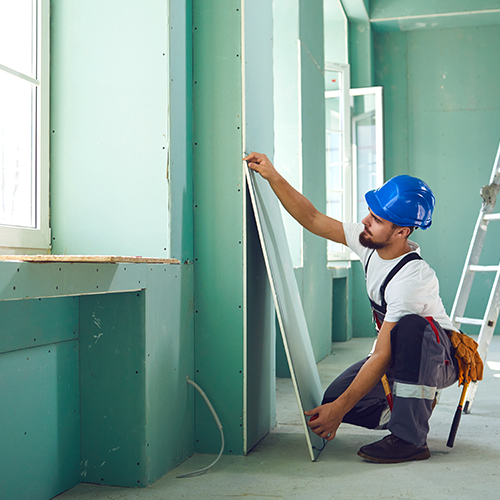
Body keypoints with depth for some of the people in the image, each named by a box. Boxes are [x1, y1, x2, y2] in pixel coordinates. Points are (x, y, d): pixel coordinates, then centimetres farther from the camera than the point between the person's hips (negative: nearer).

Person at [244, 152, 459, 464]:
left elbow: (382, 356, -34)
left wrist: (341, 408, -32)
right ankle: (416, 406, 11)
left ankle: (411, 439, -30)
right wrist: (273, 176, -12)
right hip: (402, 356, 7)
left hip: (441, 358, -7)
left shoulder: (411, 279, -34)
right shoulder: (370, 243, -10)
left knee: (410, 325, -41)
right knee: (333, 399, -10)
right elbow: (312, 219, -3)